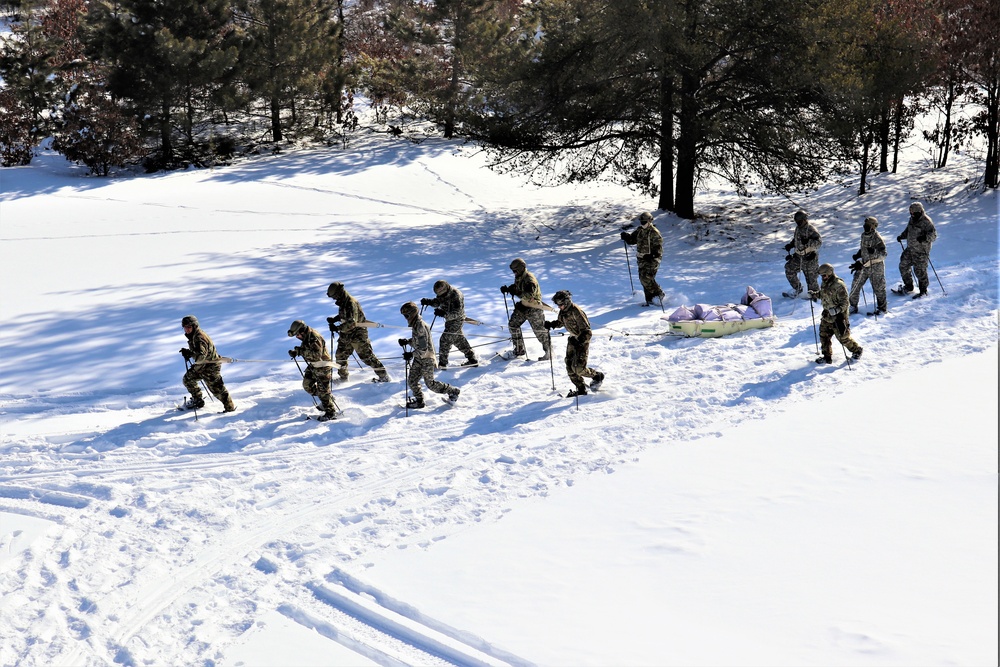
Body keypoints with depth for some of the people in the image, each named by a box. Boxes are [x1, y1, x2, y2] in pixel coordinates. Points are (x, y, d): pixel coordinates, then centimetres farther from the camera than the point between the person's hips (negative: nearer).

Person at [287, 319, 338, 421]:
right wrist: (295, 352, -2)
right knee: (307, 385, 13)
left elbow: (317, 354, -36)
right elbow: (305, 349, 17)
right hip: (313, 366, 10)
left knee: (323, 390, -5)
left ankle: (331, 412, 6)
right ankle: (326, 401, 27)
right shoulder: (306, 337, 4)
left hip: (323, 366, -10)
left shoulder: (314, 338, -26)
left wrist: (301, 351, -34)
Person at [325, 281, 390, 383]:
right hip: (347, 335, 9)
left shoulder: (351, 303, -24)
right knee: (340, 355, 13)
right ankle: (343, 377, 29)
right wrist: (334, 319, 6)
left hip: (358, 334, -9)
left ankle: (383, 376, 3)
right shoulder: (343, 302, 6)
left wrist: (337, 328, -32)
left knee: (366, 356, -5)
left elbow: (352, 322, -32)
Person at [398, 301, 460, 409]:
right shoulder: (415, 324, 5)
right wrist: (406, 341, 5)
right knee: (412, 380, 6)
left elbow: (423, 348, -26)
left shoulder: (421, 326, -24)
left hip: (427, 358, -9)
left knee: (430, 383, 0)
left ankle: (453, 391, 14)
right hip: (419, 357, 9)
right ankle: (419, 400, 19)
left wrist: (411, 354, -27)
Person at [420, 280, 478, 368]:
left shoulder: (456, 296, -29)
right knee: (459, 340, 17)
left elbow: (457, 313, -32)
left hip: (457, 320, -9)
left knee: (445, 340, -10)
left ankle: (442, 363, -1)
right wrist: (428, 302, -15)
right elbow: (437, 302, 7)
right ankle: (472, 359, 28)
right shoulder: (442, 294, -4)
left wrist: (444, 314, -46)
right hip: (449, 319, 9)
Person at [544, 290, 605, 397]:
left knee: (578, 368, -14)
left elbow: (586, 331, -26)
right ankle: (581, 389, 9)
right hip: (573, 339, 8)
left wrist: (579, 341, -40)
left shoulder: (576, 311, -25)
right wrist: (551, 324, 3)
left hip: (582, 340, -8)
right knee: (570, 367, 1)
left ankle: (598, 376, 12)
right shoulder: (563, 312, 0)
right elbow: (560, 322, 23)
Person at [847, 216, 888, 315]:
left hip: (875, 266, -7)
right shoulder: (864, 235, 6)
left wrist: (874, 251, -32)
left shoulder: (877, 238, -18)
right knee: (855, 285, 7)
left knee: (878, 288, 5)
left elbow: (883, 253, -18)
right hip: (864, 265, 7)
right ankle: (853, 306, 19)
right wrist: (858, 254, 5)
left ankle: (882, 308, 21)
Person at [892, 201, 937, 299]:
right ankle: (908, 286, 30)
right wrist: (902, 236, 9)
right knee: (903, 266, 13)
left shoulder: (926, 221, -17)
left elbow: (933, 235, -23)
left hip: (921, 251, -9)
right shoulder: (912, 219, 8)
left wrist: (925, 238, -40)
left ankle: (923, 291, 11)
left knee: (920, 271, -5)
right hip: (910, 249, 9)